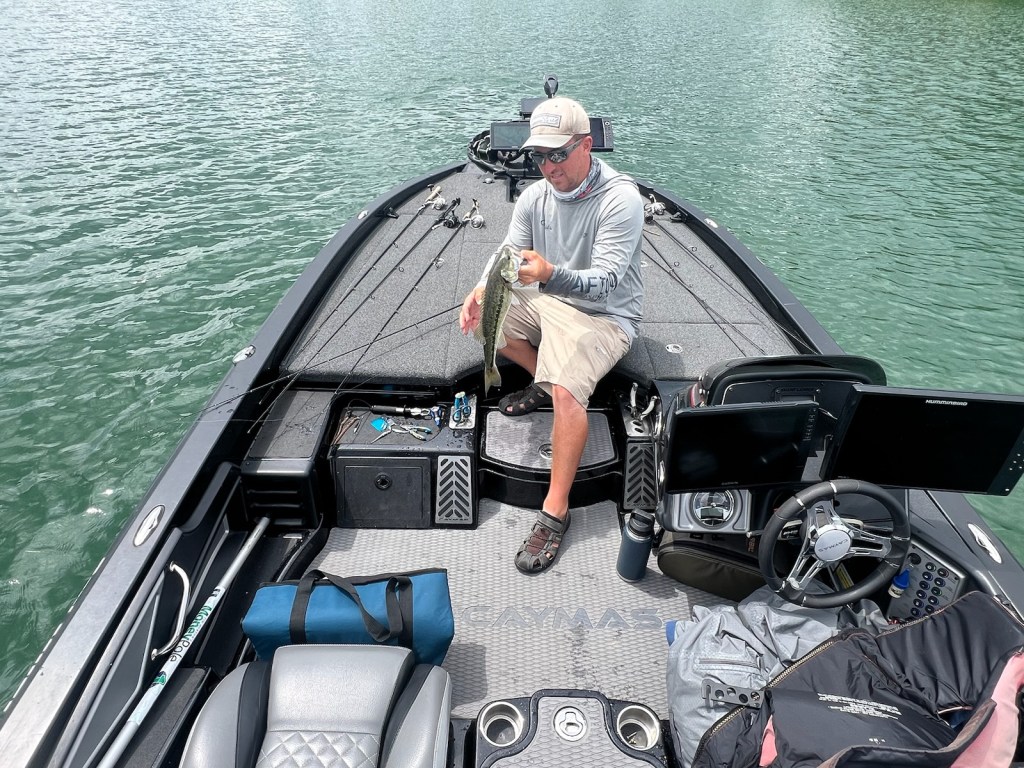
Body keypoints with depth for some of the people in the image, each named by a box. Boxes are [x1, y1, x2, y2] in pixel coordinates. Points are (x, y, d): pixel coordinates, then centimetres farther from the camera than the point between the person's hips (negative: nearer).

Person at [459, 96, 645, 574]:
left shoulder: (620, 199, -21)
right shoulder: (535, 196, 0)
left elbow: (606, 281, -31)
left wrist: (550, 274, -50)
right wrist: (483, 289, -24)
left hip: (605, 315, -7)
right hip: (547, 299, 8)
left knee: (567, 392, -31)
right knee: (478, 316, -3)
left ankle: (555, 511, -19)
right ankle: (545, 381, 9)